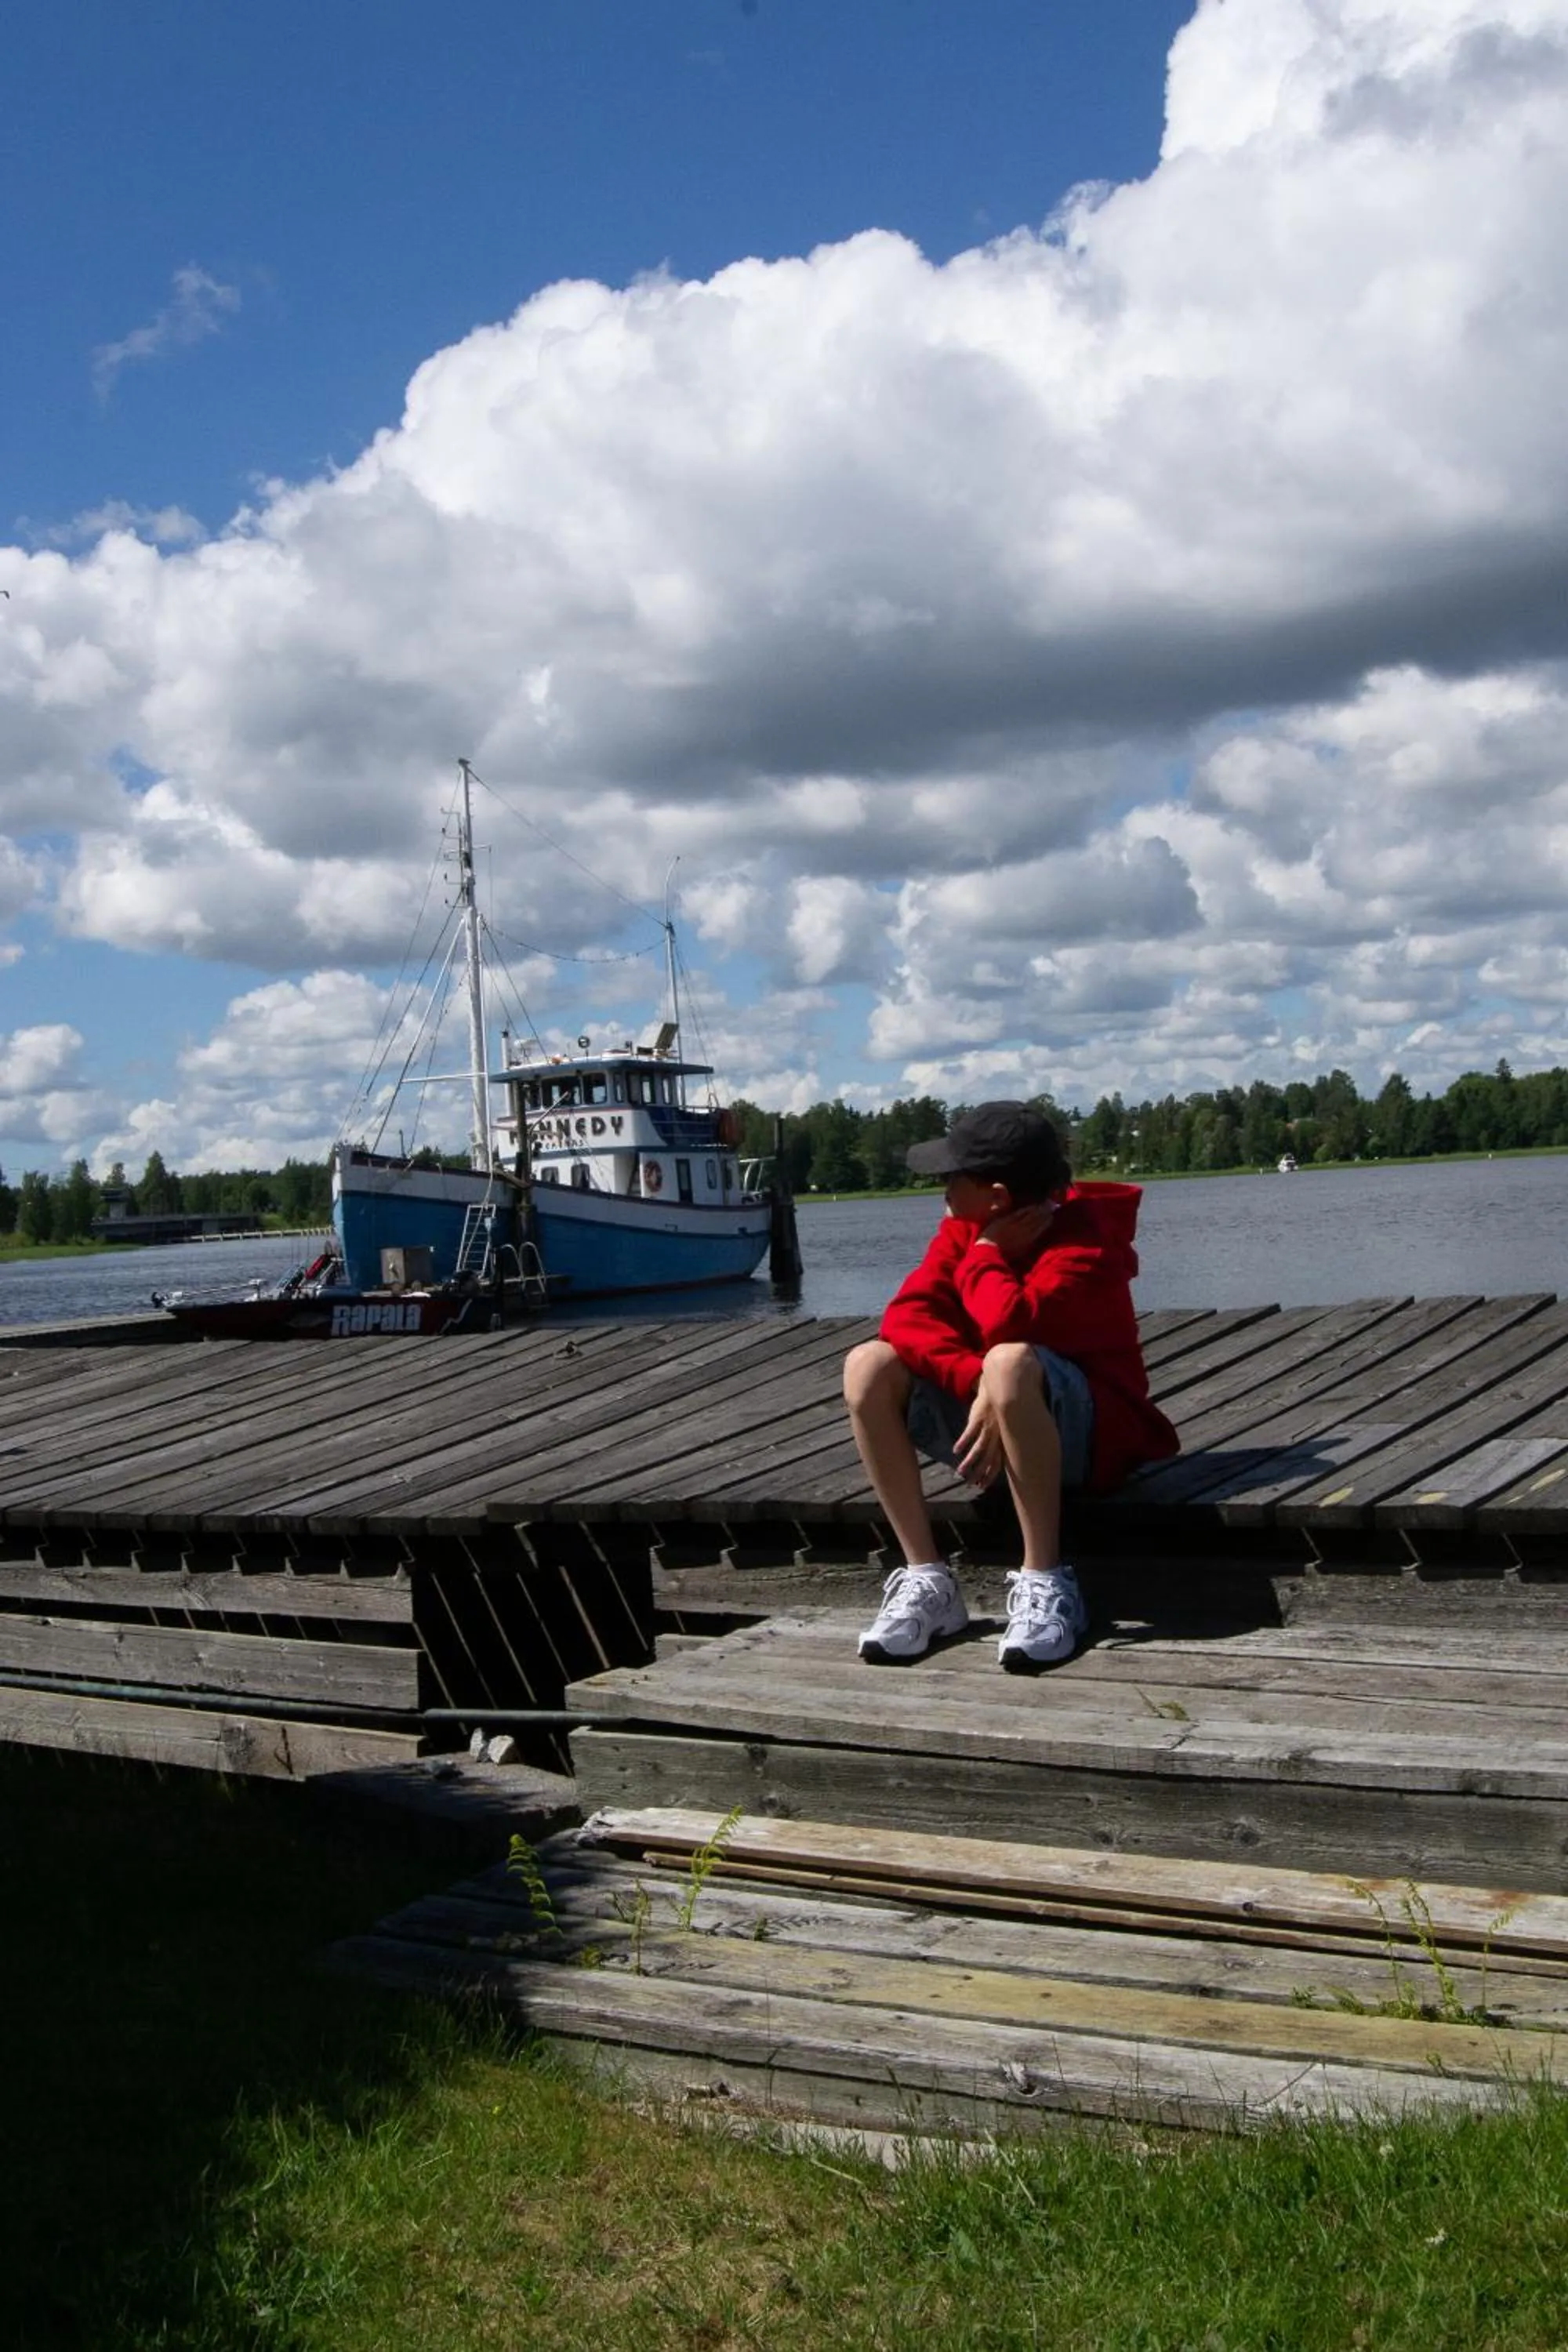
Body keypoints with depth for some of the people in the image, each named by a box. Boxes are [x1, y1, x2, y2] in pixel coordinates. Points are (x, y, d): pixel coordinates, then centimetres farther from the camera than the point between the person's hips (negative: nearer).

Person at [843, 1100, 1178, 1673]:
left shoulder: (1084, 1242, -18)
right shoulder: (964, 1227, 1)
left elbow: (1010, 1325, -35)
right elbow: (907, 1315, -13)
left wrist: (985, 1254, -16)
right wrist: (977, 1384, -28)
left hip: (1082, 1430, -6)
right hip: (979, 1412, 7)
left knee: (1010, 1363, -39)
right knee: (868, 1366, -18)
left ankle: (1045, 1584, -28)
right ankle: (926, 1581, -17)